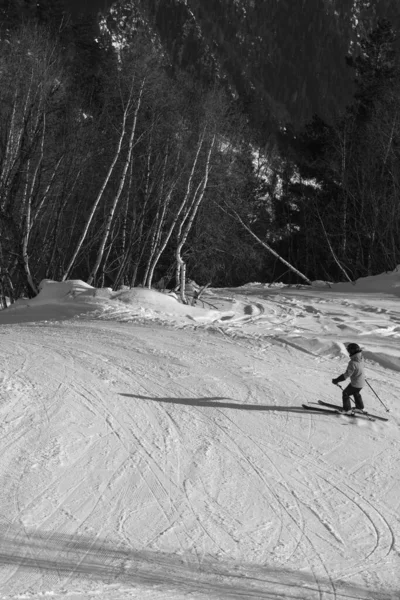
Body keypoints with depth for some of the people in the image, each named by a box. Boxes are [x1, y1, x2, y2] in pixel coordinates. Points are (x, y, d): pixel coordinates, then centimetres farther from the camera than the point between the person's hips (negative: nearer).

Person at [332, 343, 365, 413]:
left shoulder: (352, 363, -32)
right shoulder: (361, 359, -7)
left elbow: (346, 375, -28)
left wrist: (336, 380, -20)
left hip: (355, 384, -8)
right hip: (362, 382, 8)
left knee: (345, 393, 13)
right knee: (356, 393, 32)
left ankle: (347, 410, 22)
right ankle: (360, 408, 45)